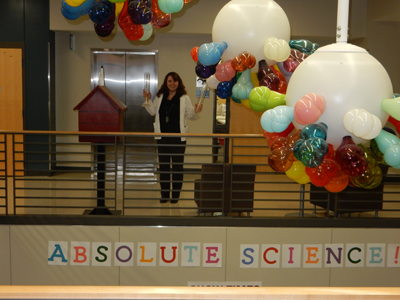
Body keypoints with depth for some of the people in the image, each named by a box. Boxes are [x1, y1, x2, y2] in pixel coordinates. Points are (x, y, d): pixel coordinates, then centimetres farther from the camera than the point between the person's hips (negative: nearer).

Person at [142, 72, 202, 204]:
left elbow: (189, 115, 1)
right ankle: (164, 194, 20)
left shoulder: (184, 98, -1)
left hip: (178, 137, -3)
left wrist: (196, 111, -19)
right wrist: (147, 100, 6)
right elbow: (153, 111, 18)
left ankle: (176, 194, 13)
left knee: (177, 166, 3)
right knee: (163, 165, 9)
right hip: (162, 136, 3)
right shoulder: (160, 97, 9)